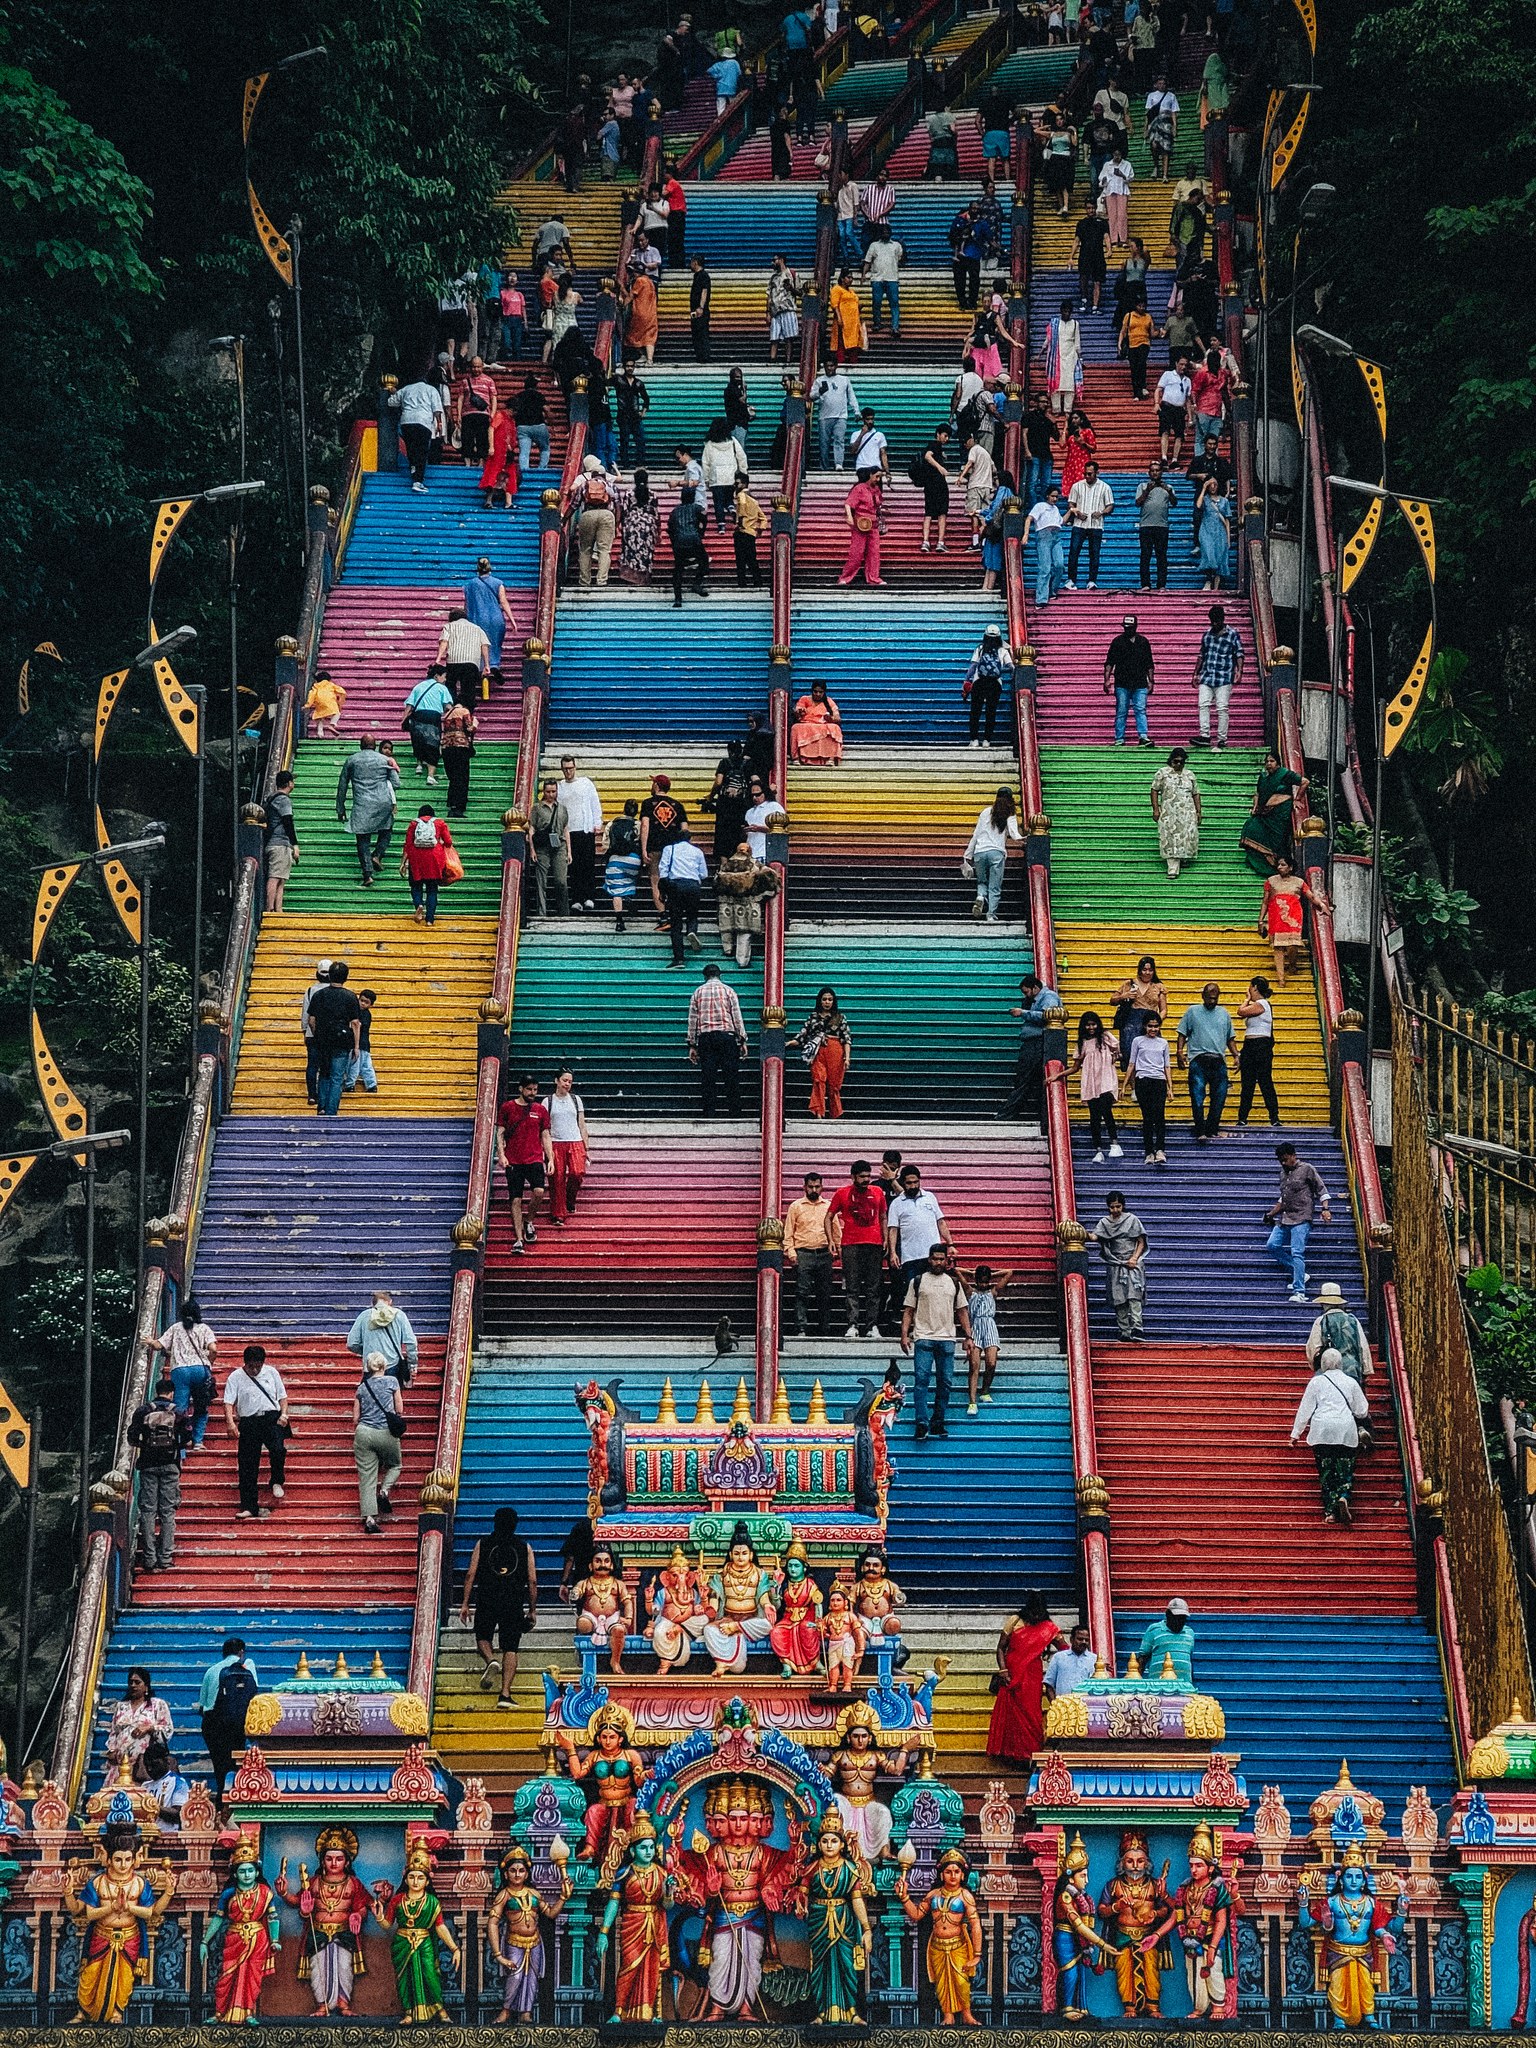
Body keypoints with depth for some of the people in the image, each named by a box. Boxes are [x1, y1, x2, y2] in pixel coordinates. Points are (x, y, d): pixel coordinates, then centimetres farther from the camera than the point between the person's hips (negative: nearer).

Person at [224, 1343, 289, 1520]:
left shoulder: (271, 1372, 12)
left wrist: (284, 1414, -2)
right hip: (249, 1421, 0)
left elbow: (282, 1396, 15)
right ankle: (249, 1507, 3)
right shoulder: (236, 1377, 3)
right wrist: (230, 1422, -21)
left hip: (271, 1417, 1)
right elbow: (228, 1402, -5)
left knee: (278, 1449, -26)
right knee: (247, 1466, -2)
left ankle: (277, 1481, 4)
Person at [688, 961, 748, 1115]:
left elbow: (692, 1020, 9)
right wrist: (742, 1041, 3)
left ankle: (709, 1114, -3)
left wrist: (692, 1045, 11)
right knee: (732, 1077, -1)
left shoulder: (698, 992, 11)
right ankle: (734, 1112, -7)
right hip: (727, 1035, -2)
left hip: (705, 1037, 2)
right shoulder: (728, 990, 6)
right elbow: (737, 1016, 1)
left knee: (707, 1078, 1)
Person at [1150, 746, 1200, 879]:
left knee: (1189, 836, -9)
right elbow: (1155, 790, 3)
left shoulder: (1190, 774, 14)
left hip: (1187, 813, 2)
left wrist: (1198, 811, 8)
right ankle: (1173, 869, -11)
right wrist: (1155, 808, -6)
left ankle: (1183, 857, 17)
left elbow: (1196, 794, 15)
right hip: (1169, 812, -2)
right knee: (1171, 839, -9)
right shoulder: (1163, 772, 6)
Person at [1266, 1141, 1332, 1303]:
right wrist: (1271, 1214, 29)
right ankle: (1300, 1274, 6)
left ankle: (1299, 1292, -20)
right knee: (1271, 1245, -2)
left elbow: (1321, 1190, -5)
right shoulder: (1283, 1173, 19)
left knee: (1297, 1253, -16)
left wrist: (1326, 1209, -18)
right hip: (1284, 1219, 8)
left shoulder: (1306, 1169, -2)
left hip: (1301, 1218, -8)